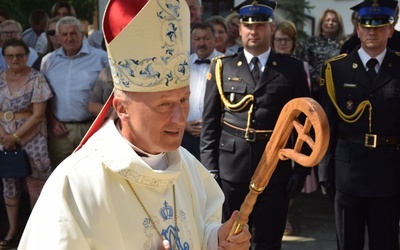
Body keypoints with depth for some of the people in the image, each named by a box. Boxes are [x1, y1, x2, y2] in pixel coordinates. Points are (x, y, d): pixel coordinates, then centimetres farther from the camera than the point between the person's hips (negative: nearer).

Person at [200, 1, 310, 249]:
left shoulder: (293, 68, 2)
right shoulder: (222, 67, 4)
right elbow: (210, 122, 4)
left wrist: (301, 168, -2)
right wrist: (209, 167, -2)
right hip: (230, 168, 1)